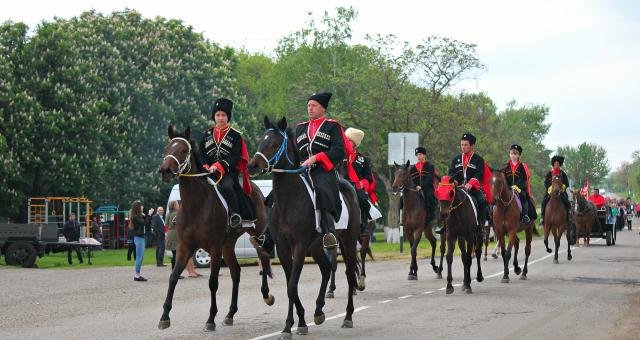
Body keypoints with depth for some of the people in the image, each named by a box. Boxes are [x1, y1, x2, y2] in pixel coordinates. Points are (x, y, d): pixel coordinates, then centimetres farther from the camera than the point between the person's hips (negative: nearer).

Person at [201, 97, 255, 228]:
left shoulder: (235, 135, 3)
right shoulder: (207, 135, 16)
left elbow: (235, 157, -7)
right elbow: (202, 154, 12)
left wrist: (218, 166, -19)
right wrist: (206, 167, -9)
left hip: (229, 172, -4)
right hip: (210, 173, 4)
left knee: (227, 186, -34)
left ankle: (235, 216, -21)